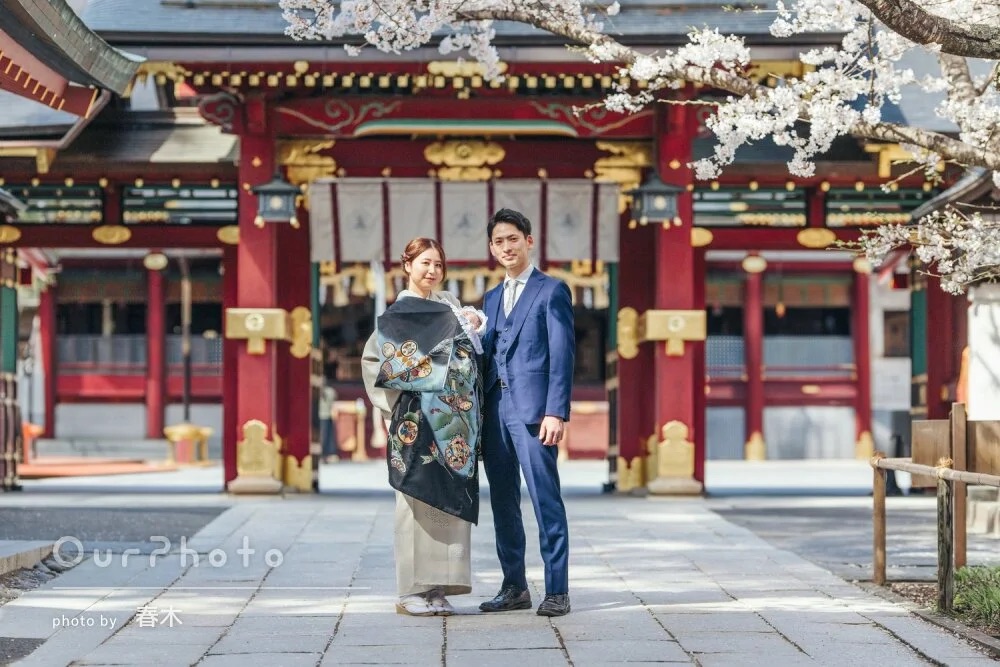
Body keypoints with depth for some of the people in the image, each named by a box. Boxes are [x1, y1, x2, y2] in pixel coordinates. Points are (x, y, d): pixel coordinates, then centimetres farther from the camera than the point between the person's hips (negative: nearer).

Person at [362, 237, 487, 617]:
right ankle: (411, 592, -2)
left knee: (449, 500, 4)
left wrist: (472, 325, -2)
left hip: (454, 421, 6)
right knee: (419, 499, -6)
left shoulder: (447, 306, 17)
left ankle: (437, 589, 7)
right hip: (420, 417, -6)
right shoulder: (399, 313, -2)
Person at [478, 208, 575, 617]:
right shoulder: (491, 298, 21)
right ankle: (514, 587, 15)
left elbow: (562, 354, -6)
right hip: (494, 411, 7)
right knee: (503, 503, 8)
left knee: (545, 500, -7)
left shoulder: (552, 291, 1)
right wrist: (476, 412, 10)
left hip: (532, 409, -7)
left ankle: (557, 591, -5)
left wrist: (556, 411, -15)